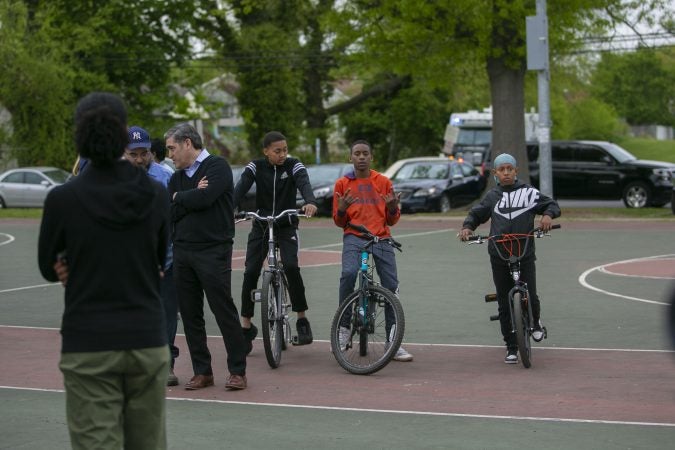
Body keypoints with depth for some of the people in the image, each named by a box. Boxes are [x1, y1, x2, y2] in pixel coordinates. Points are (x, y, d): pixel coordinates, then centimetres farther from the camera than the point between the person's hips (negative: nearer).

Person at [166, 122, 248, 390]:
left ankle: (237, 370, 2)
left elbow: (205, 197, -19)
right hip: (182, 252, 7)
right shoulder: (177, 177, 17)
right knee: (190, 314, 7)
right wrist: (192, 197, -9)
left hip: (213, 251, -7)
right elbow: (169, 213, 4)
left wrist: (178, 198, -2)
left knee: (224, 311, -5)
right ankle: (202, 371, 14)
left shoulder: (217, 167, -3)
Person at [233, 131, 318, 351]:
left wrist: (310, 201, -49)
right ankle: (246, 326, 6)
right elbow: (241, 188, -20)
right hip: (260, 226, 2)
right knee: (250, 272, -7)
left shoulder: (294, 166, -7)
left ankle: (302, 320, -10)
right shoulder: (256, 166, -5)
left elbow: (304, 183, -26)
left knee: (291, 266, -23)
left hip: (286, 227, -2)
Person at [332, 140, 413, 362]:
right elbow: (339, 222, 13)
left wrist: (393, 207, -8)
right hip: (354, 237, -2)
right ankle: (343, 327, -13)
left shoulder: (383, 182, 12)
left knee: (391, 287, -4)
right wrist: (341, 209, -9)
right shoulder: (342, 184, 10)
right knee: (349, 273, -29)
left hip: (381, 239, 2)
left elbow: (392, 221, 14)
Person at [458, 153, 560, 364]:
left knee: (530, 297, -9)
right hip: (499, 256, 2)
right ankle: (511, 348, 11)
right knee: (504, 303, 2)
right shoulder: (492, 196, 13)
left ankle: (535, 321, 26)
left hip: (525, 253, -2)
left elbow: (551, 204, 8)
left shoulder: (528, 192, 5)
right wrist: (467, 226, 0)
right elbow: (476, 214, 19)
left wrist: (548, 215, -13)